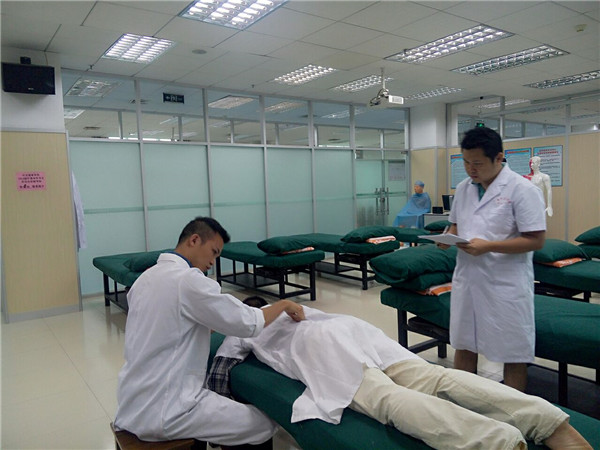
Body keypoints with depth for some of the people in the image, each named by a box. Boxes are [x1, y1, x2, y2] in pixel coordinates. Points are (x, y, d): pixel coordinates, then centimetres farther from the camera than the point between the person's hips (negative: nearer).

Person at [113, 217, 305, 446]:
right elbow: (248, 323, -17)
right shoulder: (189, 279, -20)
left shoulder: (145, 278, 8)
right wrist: (283, 304, -2)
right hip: (161, 412, -9)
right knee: (264, 425, -1)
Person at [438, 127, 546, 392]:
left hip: (506, 284, -6)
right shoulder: (463, 188, 8)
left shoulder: (522, 190, -12)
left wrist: (488, 246, -23)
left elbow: (536, 240, -15)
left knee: (514, 355, 7)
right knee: (463, 346, 16)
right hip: (467, 278, 6)